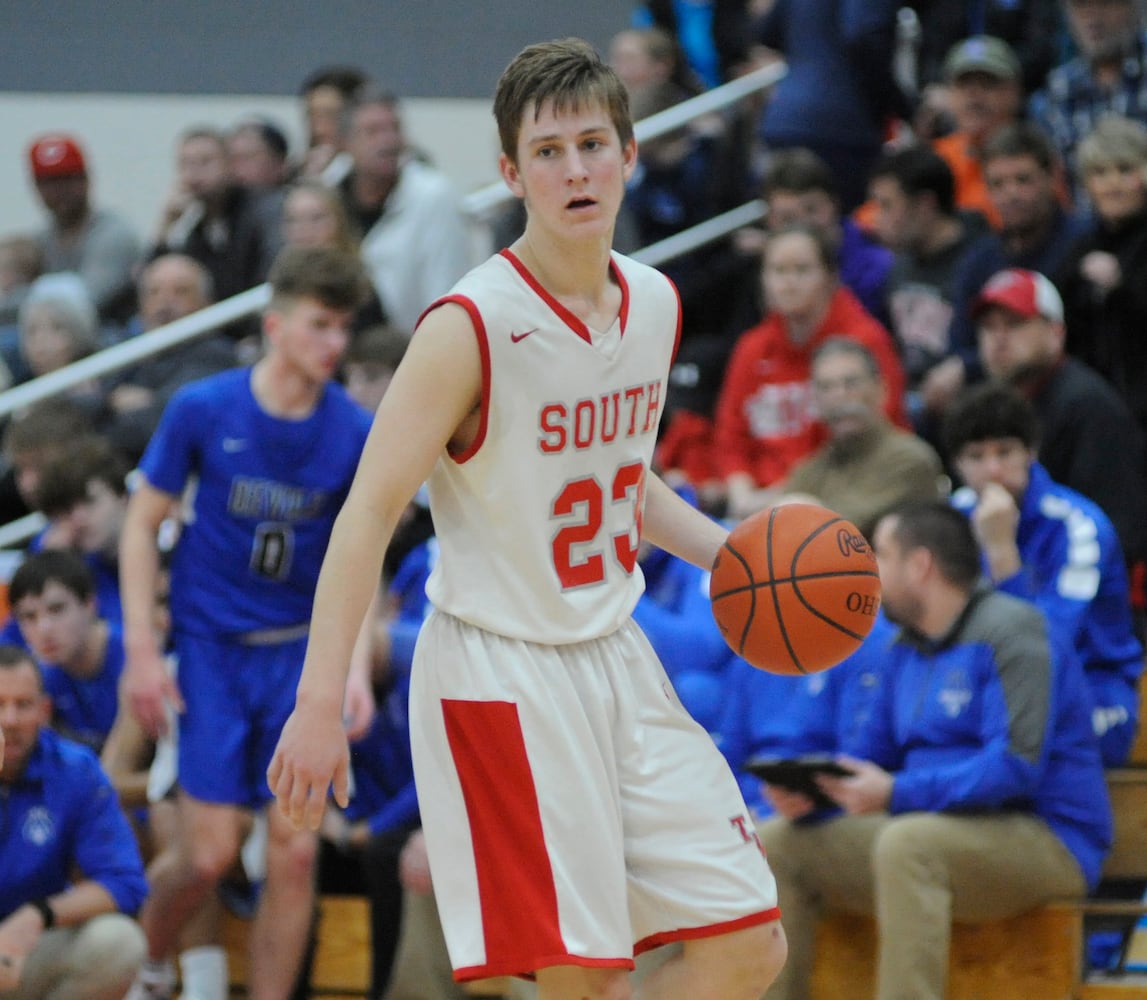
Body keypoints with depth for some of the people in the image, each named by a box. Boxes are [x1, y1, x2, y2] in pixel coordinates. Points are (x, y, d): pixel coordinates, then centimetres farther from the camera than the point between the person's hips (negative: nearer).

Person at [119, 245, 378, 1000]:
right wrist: (141, 651, -6)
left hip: (302, 654, 2)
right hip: (212, 648, -2)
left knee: (295, 852, -6)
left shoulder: (356, 433, -4)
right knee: (210, 854, -7)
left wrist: (356, 670, -9)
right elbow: (143, 525, 0)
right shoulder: (202, 410, -9)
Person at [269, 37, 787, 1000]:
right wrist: (319, 705, -26)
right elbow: (370, 512, -19)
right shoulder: (470, 329, -18)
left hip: (615, 658, 7)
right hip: (500, 674, -7)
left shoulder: (655, 303, 5)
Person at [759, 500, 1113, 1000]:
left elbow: (1016, 765, -21)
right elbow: (871, 759, 17)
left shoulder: (1009, 631, -11)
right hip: (934, 831, 9)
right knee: (776, 843, -1)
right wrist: (810, 791, -7)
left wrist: (897, 794, -28)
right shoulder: (905, 651, 15)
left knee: (907, 842, -38)